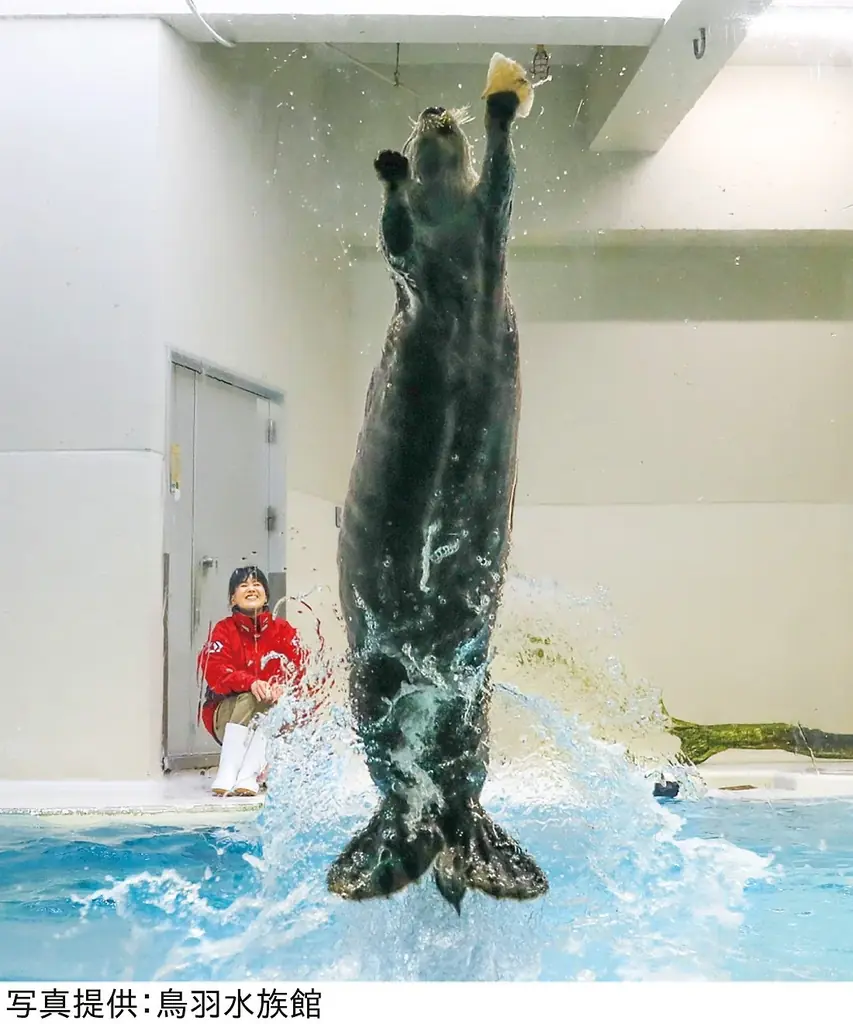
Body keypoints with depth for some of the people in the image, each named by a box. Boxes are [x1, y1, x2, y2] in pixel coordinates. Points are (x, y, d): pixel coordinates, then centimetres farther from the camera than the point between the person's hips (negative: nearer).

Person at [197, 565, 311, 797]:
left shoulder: (283, 630, 8)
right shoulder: (224, 631, 3)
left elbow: (300, 668, -5)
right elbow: (214, 671, -14)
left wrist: (283, 687, -28)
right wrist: (250, 682, -32)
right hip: (228, 714, -1)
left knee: (272, 704, -31)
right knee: (248, 698, -32)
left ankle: (249, 776, -42)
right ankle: (226, 774, -42)